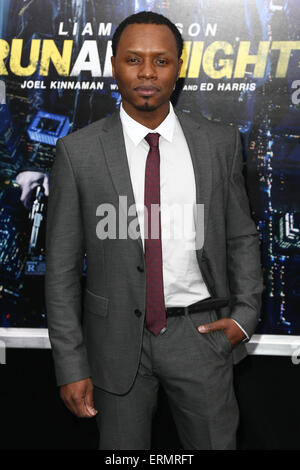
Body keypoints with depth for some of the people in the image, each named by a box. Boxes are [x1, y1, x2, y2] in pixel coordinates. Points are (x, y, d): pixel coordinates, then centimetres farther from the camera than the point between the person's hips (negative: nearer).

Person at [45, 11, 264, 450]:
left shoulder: (221, 142, -2)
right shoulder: (78, 151, -7)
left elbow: (242, 237, 8)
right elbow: (61, 265, -5)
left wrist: (245, 314, -4)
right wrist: (71, 364, -6)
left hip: (201, 333, 1)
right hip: (118, 337, -1)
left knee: (216, 443, 15)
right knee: (122, 448, 15)